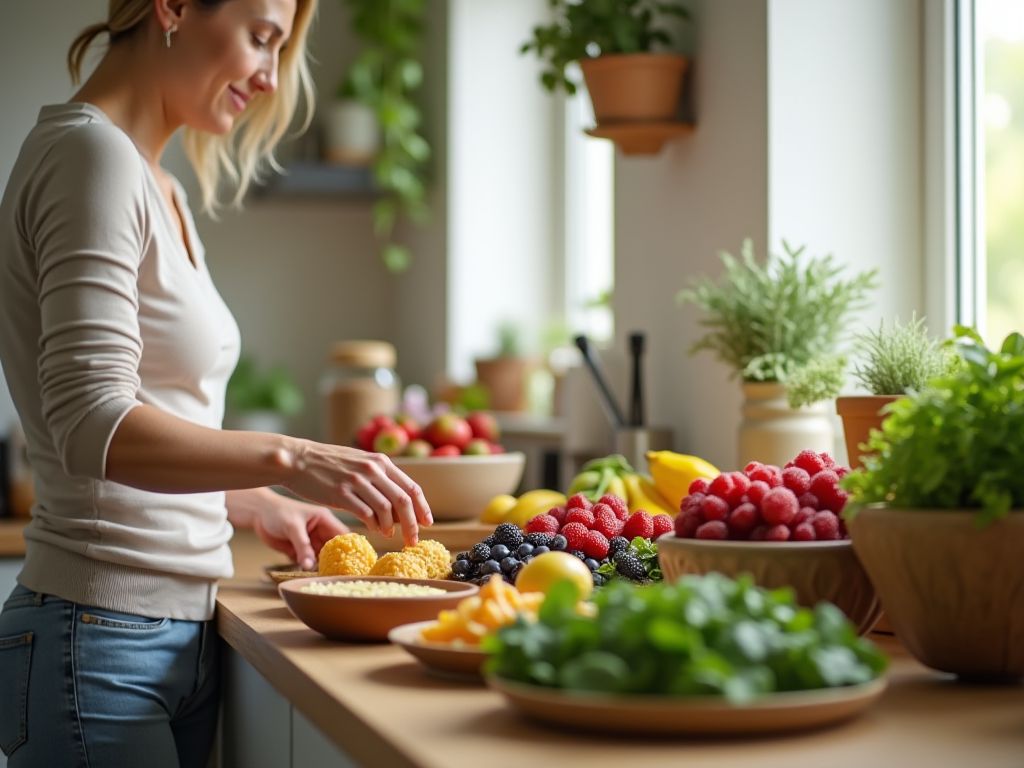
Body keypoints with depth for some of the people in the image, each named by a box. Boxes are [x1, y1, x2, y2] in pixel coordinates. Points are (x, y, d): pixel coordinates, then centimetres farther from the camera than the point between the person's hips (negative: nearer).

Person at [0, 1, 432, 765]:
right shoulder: (92, 155, -13)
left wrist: (256, 503, 13)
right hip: (102, 642, -9)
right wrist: (286, 459, -31)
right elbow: (91, 425, -23)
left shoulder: (153, 183, 14)